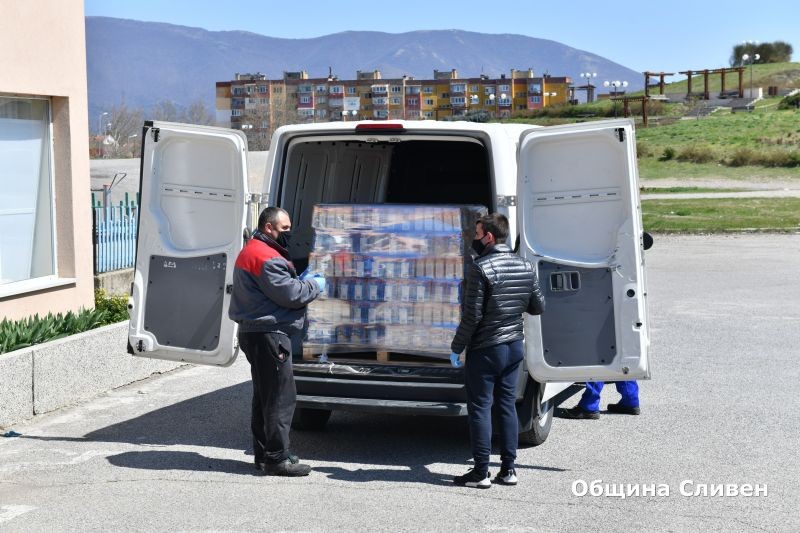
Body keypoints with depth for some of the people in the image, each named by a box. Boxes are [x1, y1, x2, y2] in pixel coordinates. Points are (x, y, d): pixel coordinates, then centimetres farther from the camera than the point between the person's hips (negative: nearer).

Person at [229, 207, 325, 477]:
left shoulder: (252, 251, 19)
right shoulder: (265, 257, -17)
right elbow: (290, 294, -19)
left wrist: (303, 282, 6)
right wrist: (316, 285, -4)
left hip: (256, 331, 11)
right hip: (268, 334, -11)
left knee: (265, 395, 17)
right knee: (281, 397, -8)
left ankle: (264, 454, 24)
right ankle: (276, 458, -6)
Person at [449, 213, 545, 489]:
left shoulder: (481, 269, -17)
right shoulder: (526, 266, 3)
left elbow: (472, 315, -18)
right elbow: (538, 306, 10)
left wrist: (456, 348, -8)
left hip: (485, 350, -7)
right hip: (514, 347, 7)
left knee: (480, 408, 1)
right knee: (507, 405, 13)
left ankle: (481, 472, 4)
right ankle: (508, 469, 16)